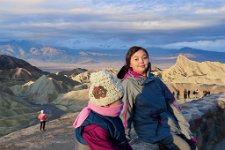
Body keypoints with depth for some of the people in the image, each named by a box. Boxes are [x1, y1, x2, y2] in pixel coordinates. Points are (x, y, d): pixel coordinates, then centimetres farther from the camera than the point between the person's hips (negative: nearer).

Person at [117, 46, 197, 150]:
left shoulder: (156, 81, 5)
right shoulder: (128, 84, -12)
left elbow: (171, 104, 7)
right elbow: (125, 112, -13)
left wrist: (184, 127, 5)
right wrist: (125, 138, -14)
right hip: (150, 129, -6)